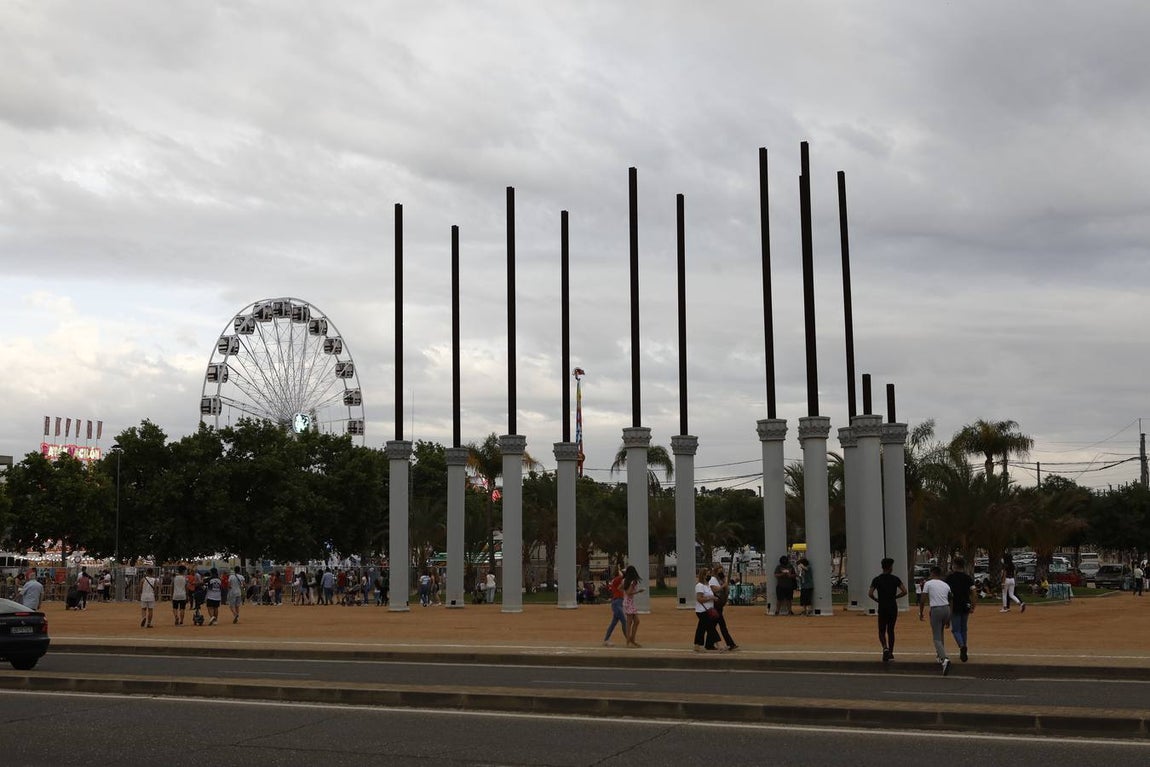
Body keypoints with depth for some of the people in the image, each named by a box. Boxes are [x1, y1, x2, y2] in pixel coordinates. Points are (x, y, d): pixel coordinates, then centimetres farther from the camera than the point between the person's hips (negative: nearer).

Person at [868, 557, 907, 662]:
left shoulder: (876, 579, -2)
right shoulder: (895, 579, -1)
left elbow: (870, 594, -9)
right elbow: (904, 591, -7)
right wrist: (895, 597, 9)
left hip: (882, 608, -1)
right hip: (893, 608, 1)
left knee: (882, 631, 7)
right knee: (891, 630, 14)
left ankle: (885, 648, -20)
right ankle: (890, 653, 17)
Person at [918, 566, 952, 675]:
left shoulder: (928, 584, 1)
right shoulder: (946, 585, 14)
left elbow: (923, 600, -2)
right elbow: (950, 602, 17)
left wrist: (920, 613, 12)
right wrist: (948, 620, 23)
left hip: (936, 610, -5)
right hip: (946, 609, 5)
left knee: (937, 637, -5)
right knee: (940, 634, 27)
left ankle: (945, 659, -24)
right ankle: (940, 655, 35)